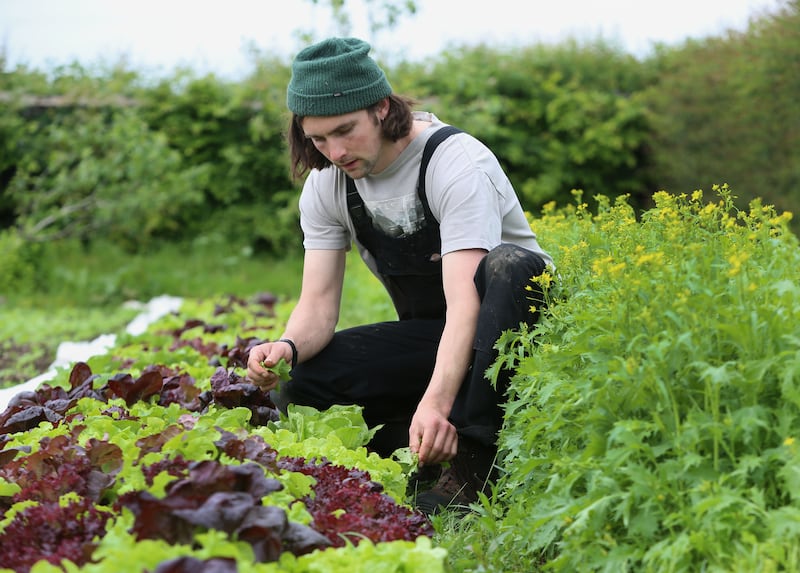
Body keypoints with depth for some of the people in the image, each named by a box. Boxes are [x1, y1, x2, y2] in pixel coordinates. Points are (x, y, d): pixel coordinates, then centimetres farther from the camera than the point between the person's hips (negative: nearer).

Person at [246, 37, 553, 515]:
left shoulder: (455, 162, -25)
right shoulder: (326, 186, -5)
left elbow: (465, 301, -35)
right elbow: (319, 303, -7)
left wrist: (436, 403, -49)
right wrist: (289, 346, -32)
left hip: (517, 319, -5)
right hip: (429, 336, 5)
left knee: (509, 264, -40)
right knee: (302, 386, -18)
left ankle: (474, 461, -36)